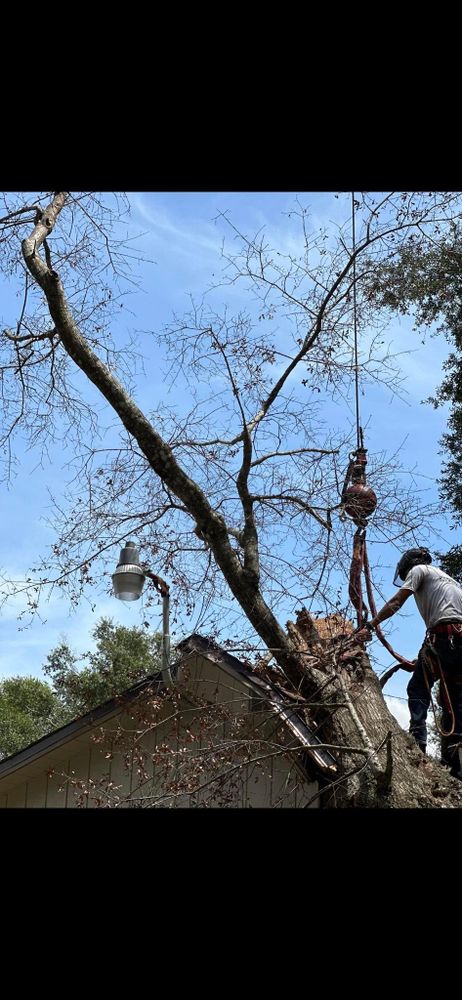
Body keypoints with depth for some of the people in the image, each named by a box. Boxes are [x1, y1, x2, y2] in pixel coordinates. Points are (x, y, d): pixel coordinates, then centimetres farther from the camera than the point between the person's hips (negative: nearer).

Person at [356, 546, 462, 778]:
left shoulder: (418, 570, 14)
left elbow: (395, 603, 3)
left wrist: (369, 626, 0)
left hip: (443, 634, -7)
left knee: (418, 690, -4)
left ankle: (417, 743, -20)